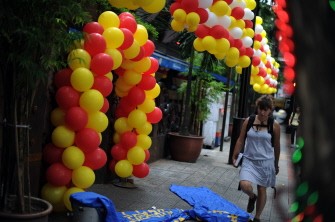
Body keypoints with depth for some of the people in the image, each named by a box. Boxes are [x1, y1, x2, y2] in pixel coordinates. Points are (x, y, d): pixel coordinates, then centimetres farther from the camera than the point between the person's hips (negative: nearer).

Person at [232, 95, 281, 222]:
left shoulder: (274, 125, -5)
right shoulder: (248, 121, -3)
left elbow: (276, 146, 4)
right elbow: (240, 140, 5)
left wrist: (276, 164, 11)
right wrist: (235, 156, 7)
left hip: (266, 162, 0)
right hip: (249, 160, 0)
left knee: (262, 190, 9)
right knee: (245, 185, -20)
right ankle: (252, 197, 17)